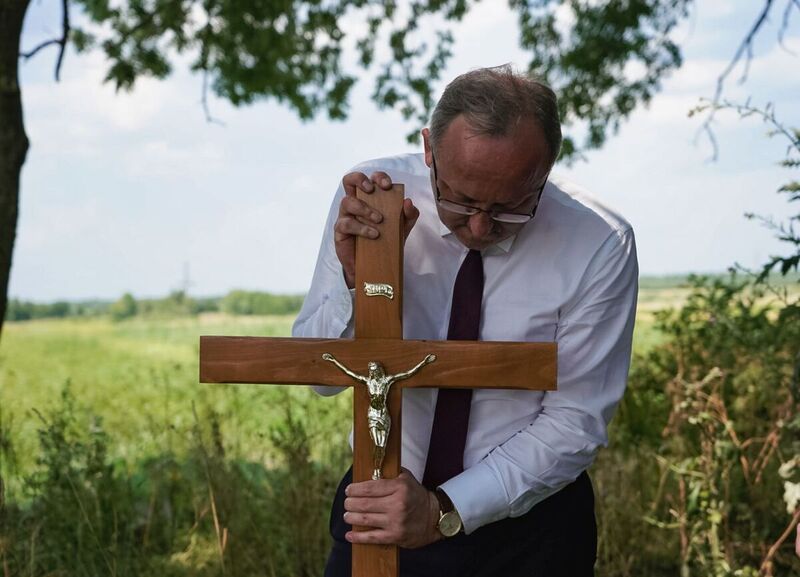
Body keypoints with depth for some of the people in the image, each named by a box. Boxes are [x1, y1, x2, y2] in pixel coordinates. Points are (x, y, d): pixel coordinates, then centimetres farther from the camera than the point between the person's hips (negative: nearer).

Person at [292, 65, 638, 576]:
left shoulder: (600, 247, -19)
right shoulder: (370, 198, -15)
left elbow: (575, 424, -16)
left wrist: (445, 510, -25)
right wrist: (355, 277, -28)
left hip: (526, 524, -1)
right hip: (380, 499, 1)